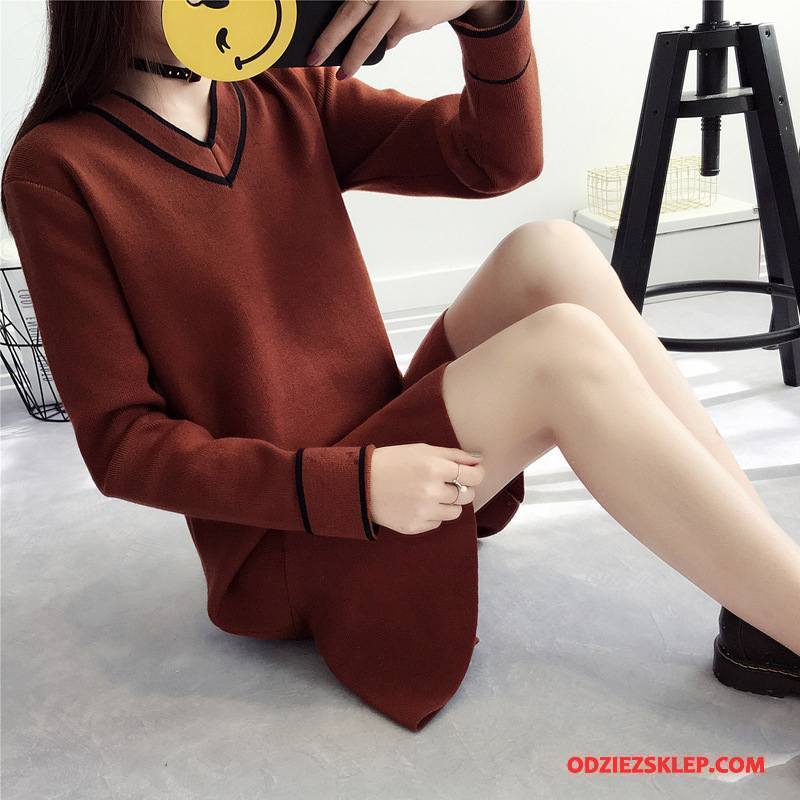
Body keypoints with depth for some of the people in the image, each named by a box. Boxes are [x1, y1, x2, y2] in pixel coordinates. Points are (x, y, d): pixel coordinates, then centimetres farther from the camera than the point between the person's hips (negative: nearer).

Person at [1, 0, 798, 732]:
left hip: (386, 458, 6)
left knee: (547, 252, -16)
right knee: (564, 348, -24)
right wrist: (351, 486, -22)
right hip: (288, 545, -6)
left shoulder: (292, 100, 7)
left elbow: (499, 157, -2)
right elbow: (121, 444, -12)